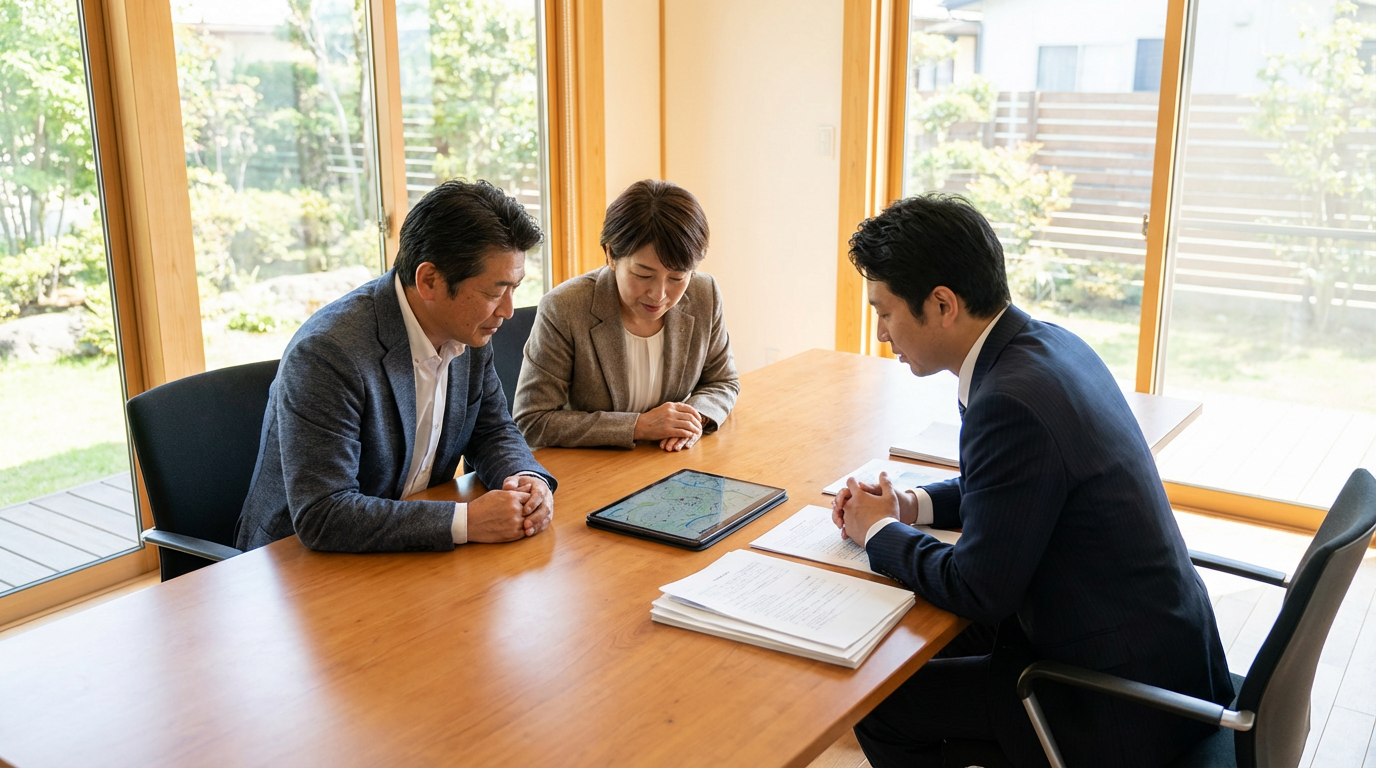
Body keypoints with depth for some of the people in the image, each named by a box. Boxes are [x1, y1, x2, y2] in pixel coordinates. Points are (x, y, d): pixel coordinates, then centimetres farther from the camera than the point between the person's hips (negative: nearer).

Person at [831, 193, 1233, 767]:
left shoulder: (1009, 401, -28)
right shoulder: (1048, 343, 2)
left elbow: (977, 587, -21)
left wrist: (880, 532, -5)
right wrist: (911, 507, 5)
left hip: (1121, 707, -9)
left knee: (879, 707, -4)